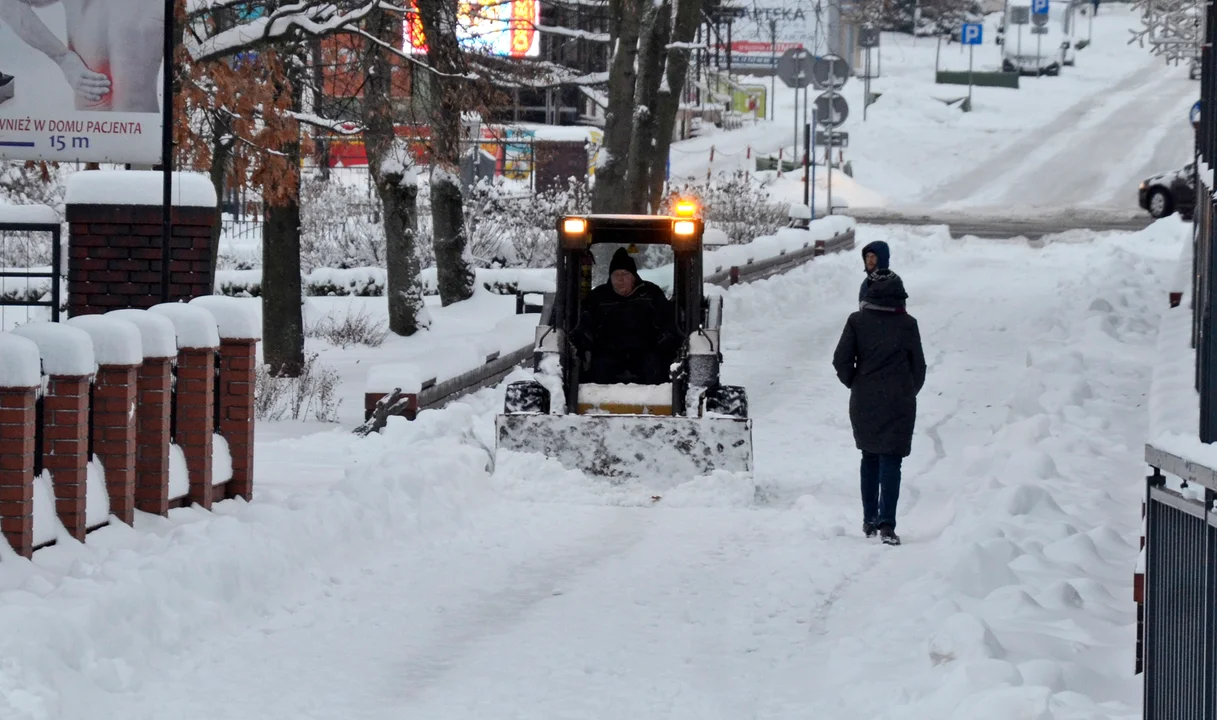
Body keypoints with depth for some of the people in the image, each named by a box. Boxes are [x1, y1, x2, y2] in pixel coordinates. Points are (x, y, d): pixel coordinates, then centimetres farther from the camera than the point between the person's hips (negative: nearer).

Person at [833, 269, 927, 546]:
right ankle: (886, 523, -17)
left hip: (864, 402, 2)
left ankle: (869, 521, 22)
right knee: (891, 460, -4)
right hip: (898, 403, -2)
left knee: (870, 458, 18)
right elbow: (919, 366, 3)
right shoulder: (907, 324, -4)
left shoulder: (857, 321, -3)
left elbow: (841, 361, -5)